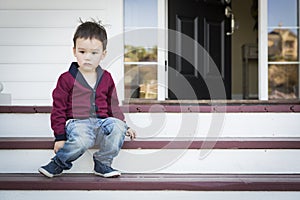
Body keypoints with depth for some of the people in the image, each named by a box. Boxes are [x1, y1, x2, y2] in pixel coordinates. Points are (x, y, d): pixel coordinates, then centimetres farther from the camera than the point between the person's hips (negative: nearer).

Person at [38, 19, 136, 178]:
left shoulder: (106, 78, 15)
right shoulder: (66, 79, 3)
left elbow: (113, 105, 25)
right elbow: (58, 109, 4)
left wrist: (124, 126, 17)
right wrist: (60, 137, -1)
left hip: (101, 121, 4)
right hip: (77, 122, -4)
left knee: (117, 127, -27)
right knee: (82, 140, -36)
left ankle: (102, 163, -10)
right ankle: (58, 163, -9)